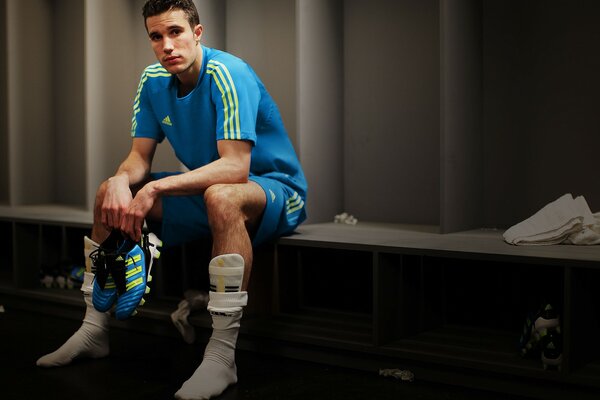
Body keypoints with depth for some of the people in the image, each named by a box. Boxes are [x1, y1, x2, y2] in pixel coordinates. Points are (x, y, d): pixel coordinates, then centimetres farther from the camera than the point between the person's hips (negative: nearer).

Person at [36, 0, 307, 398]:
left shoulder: (227, 74, -23)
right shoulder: (154, 80, 0)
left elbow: (235, 166, -31)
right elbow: (139, 157, 2)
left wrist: (155, 188, -36)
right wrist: (122, 180, -22)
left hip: (274, 189, -8)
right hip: (205, 192, 8)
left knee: (220, 197, -41)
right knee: (110, 195, 0)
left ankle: (222, 355, -36)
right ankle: (94, 330, 9)